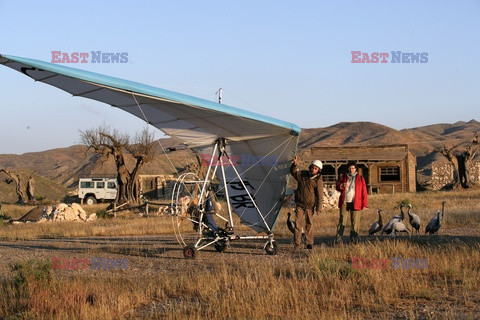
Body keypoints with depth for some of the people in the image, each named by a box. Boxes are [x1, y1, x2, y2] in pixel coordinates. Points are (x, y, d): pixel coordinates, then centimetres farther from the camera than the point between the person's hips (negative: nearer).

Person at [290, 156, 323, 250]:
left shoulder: (318, 180, -7)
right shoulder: (302, 174, 4)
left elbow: (320, 195, -9)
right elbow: (293, 172, 20)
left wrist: (319, 208, -13)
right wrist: (294, 164, 0)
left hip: (310, 206, -2)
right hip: (299, 204, 2)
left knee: (309, 225, 6)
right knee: (298, 224, -5)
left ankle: (309, 243, 16)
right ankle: (297, 244, -4)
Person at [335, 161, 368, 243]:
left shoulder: (360, 178, 6)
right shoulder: (343, 177, 11)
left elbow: (364, 191, 4)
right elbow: (337, 187, 10)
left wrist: (364, 203, -2)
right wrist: (342, 186, -13)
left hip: (355, 203, -1)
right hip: (344, 202, 1)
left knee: (355, 221, 1)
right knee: (342, 220, -1)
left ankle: (354, 239, 9)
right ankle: (338, 239, -1)